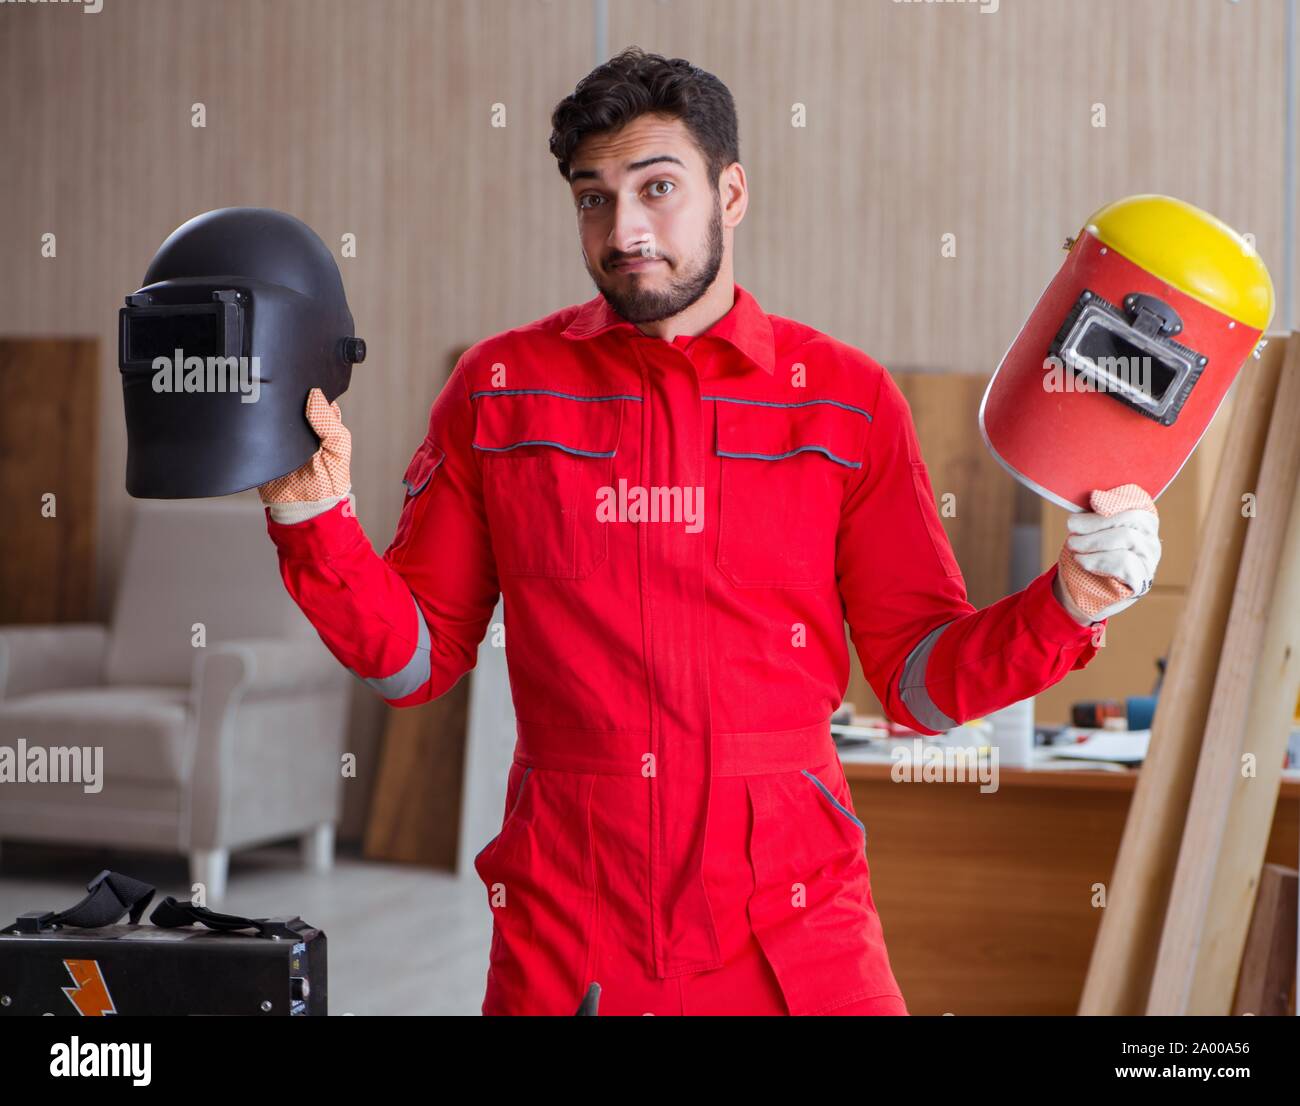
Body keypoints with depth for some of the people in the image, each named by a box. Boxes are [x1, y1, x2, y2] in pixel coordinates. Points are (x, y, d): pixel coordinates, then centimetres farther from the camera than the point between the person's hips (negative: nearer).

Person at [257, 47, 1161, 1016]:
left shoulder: (847, 399, 1)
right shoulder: (498, 390, 3)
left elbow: (922, 679, 3)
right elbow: (417, 659, 6)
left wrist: (1070, 602, -13)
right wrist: (316, 519, -8)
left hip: (788, 923, 0)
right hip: (562, 924, 1)